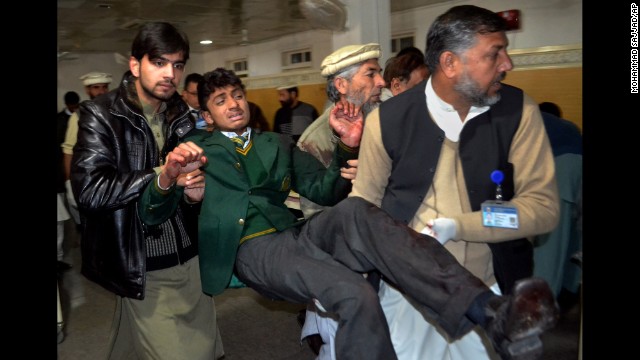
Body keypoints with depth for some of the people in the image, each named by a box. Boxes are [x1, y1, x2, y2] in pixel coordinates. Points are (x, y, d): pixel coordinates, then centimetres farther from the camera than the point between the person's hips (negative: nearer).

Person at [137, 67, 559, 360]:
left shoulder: (277, 144, 24)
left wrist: (347, 148, -4)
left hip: (297, 234, 3)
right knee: (356, 295, -33)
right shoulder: (196, 149, 13)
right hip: (251, 248, -3)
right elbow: (152, 213, 1)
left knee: (353, 210, -32)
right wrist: (167, 178, -23)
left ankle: (487, 310, -42)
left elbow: (325, 191, 15)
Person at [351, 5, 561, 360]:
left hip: (490, 290, 1)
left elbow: (543, 205, -9)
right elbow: (364, 205, 1)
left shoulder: (519, 111, -7)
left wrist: (457, 227, -22)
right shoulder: (386, 119, -9)